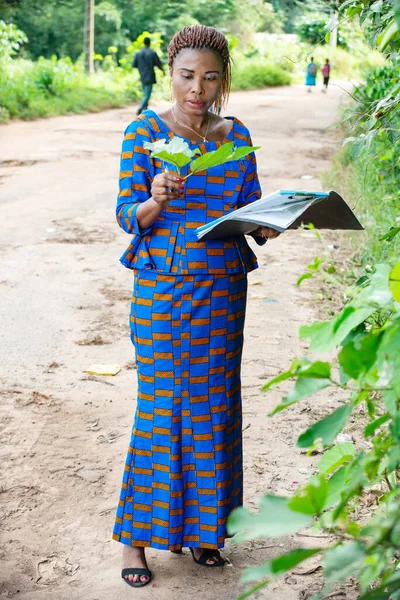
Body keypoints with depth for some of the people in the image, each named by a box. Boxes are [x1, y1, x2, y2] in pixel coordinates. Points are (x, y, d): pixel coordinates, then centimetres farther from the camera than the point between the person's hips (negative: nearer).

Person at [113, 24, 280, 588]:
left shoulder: (237, 136, 8)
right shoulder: (144, 132, -3)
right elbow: (127, 214, -6)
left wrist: (267, 225, -11)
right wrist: (155, 201, -27)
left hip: (223, 285, 4)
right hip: (162, 286, -4)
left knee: (214, 402, 7)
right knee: (159, 406, -3)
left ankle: (200, 527, 23)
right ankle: (136, 537, 10)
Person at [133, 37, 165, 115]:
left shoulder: (138, 53, 2)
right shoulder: (153, 53, -9)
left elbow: (133, 65, 2)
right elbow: (159, 64, -5)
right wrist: (163, 70, 15)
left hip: (142, 77, 5)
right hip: (149, 77, -5)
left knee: (145, 94, 20)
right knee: (147, 95, -8)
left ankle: (145, 109, 21)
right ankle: (140, 109, -25)